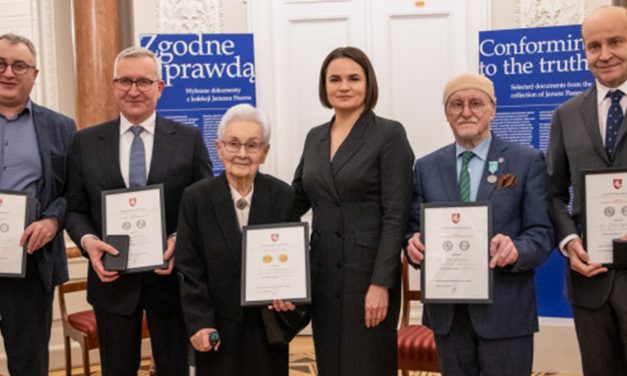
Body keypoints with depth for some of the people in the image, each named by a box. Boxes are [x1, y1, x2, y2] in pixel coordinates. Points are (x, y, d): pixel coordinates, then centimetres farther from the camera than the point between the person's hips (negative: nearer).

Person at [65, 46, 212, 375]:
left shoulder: (189, 139, 0)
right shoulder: (85, 142, 4)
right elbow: (75, 209, 6)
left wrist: (180, 239, -16)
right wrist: (87, 240, -14)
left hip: (171, 277, -1)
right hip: (111, 278, 1)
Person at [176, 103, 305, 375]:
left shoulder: (283, 196, -5)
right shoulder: (196, 197, -7)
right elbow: (189, 268, -6)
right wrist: (199, 323, -11)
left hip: (268, 324, 1)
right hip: (217, 326, -1)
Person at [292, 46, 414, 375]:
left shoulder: (389, 134, -7)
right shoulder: (315, 137, 11)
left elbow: (396, 216, -12)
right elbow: (297, 200, 17)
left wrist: (381, 283, -17)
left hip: (367, 274, -5)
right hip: (322, 274, 6)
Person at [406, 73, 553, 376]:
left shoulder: (528, 161, 0)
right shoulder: (426, 167, 9)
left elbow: (542, 234, -4)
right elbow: (415, 227, 9)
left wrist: (515, 249, -25)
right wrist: (415, 243, -14)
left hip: (505, 310, -3)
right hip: (446, 311, 3)